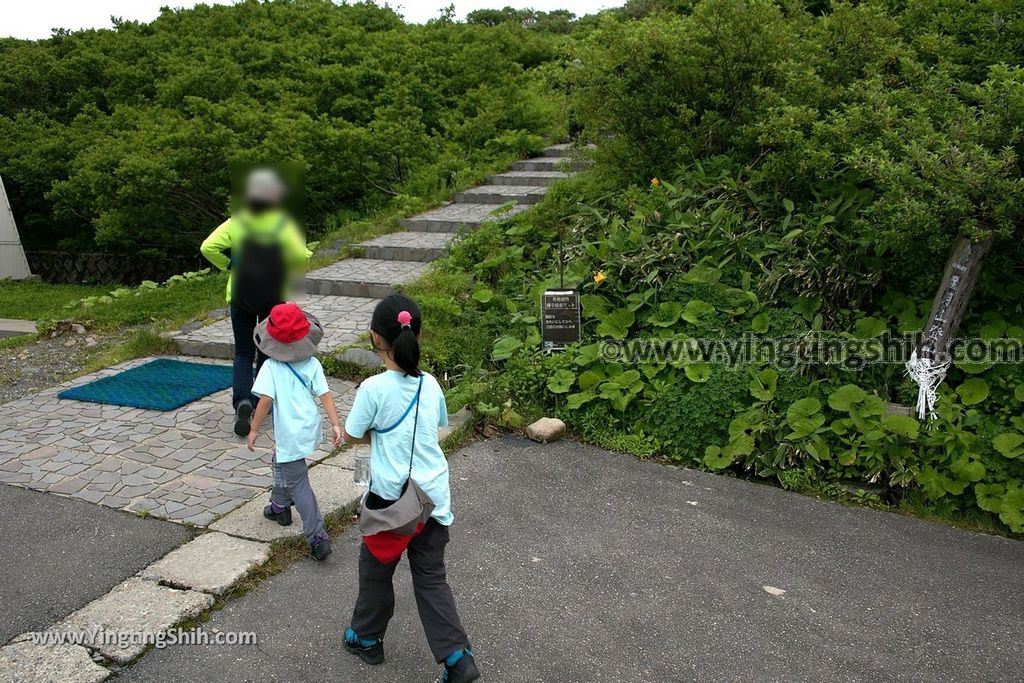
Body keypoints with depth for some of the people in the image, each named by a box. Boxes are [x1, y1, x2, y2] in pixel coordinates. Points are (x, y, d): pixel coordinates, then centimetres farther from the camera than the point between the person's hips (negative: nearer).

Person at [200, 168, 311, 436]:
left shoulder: (235, 222, -3)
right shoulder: (282, 224, -9)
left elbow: (208, 247, -13)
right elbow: (301, 256, -21)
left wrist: (230, 266, 1)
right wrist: (285, 271, -2)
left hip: (240, 296, 1)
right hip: (274, 296, -1)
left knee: (243, 353, 9)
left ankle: (242, 400, -13)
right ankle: (260, 402, 23)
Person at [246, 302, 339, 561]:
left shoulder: (271, 367, -14)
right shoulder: (312, 363, -4)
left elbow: (266, 400, -20)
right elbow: (325, 394, -8)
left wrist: (253, 431, -11)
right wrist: (335, 424, -8)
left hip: (289, 435, -6)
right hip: (310, 428, 6)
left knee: (298, 484, -1)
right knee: (282, 464, 32)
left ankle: (318, 537, -5)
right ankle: (280, 507, 51)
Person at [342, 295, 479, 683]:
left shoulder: (374, 389, -18)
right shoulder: (430, 384, -2)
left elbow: (352, 437, -5)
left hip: (392, 498, -4)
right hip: (434, 497, 4)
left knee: (375, 570, 20)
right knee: (431, 578, 15)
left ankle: (366, 638, 41)